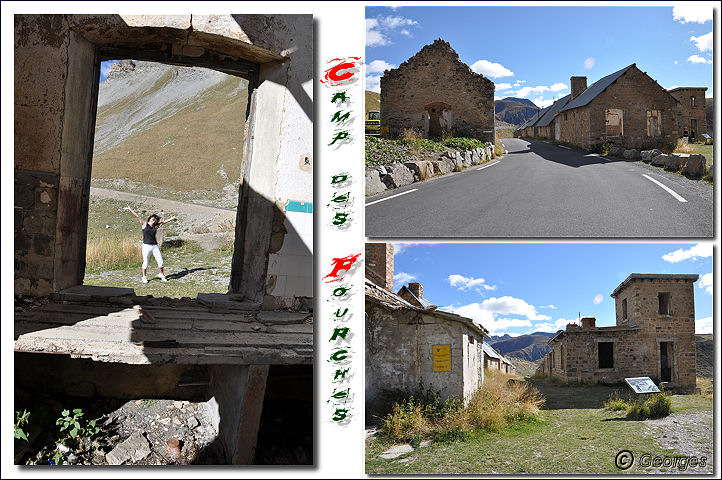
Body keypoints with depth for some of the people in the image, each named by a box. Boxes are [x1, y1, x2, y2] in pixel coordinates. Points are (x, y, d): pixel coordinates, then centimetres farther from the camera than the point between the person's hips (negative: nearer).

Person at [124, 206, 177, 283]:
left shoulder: (155, 227, 10)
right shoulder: (144, 224, 3)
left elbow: (163, 222, 17)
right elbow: (137, 216, -1)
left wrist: (173, 218, 23)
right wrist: (130, 209, -2)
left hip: (155, 246, 3)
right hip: (146, 246, -3)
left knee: (160, 261, 2)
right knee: (145, 263, -1)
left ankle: (161, 275, 21)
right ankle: (144, 277, 15)